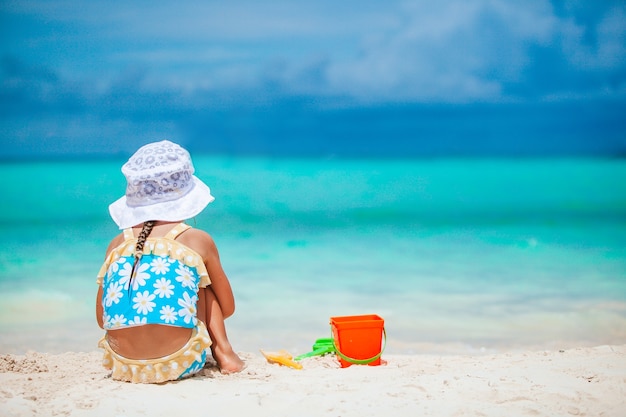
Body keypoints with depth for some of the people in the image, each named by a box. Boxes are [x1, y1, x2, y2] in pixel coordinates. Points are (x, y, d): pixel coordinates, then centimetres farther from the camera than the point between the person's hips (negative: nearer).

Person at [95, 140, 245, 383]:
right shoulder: (198, 241, 4)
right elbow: (227, 308, 17)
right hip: (178, 364, -3)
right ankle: (223, 353, 17)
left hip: (122, 366, 3)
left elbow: (102, 319, 17)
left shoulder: (117, 245, 11)